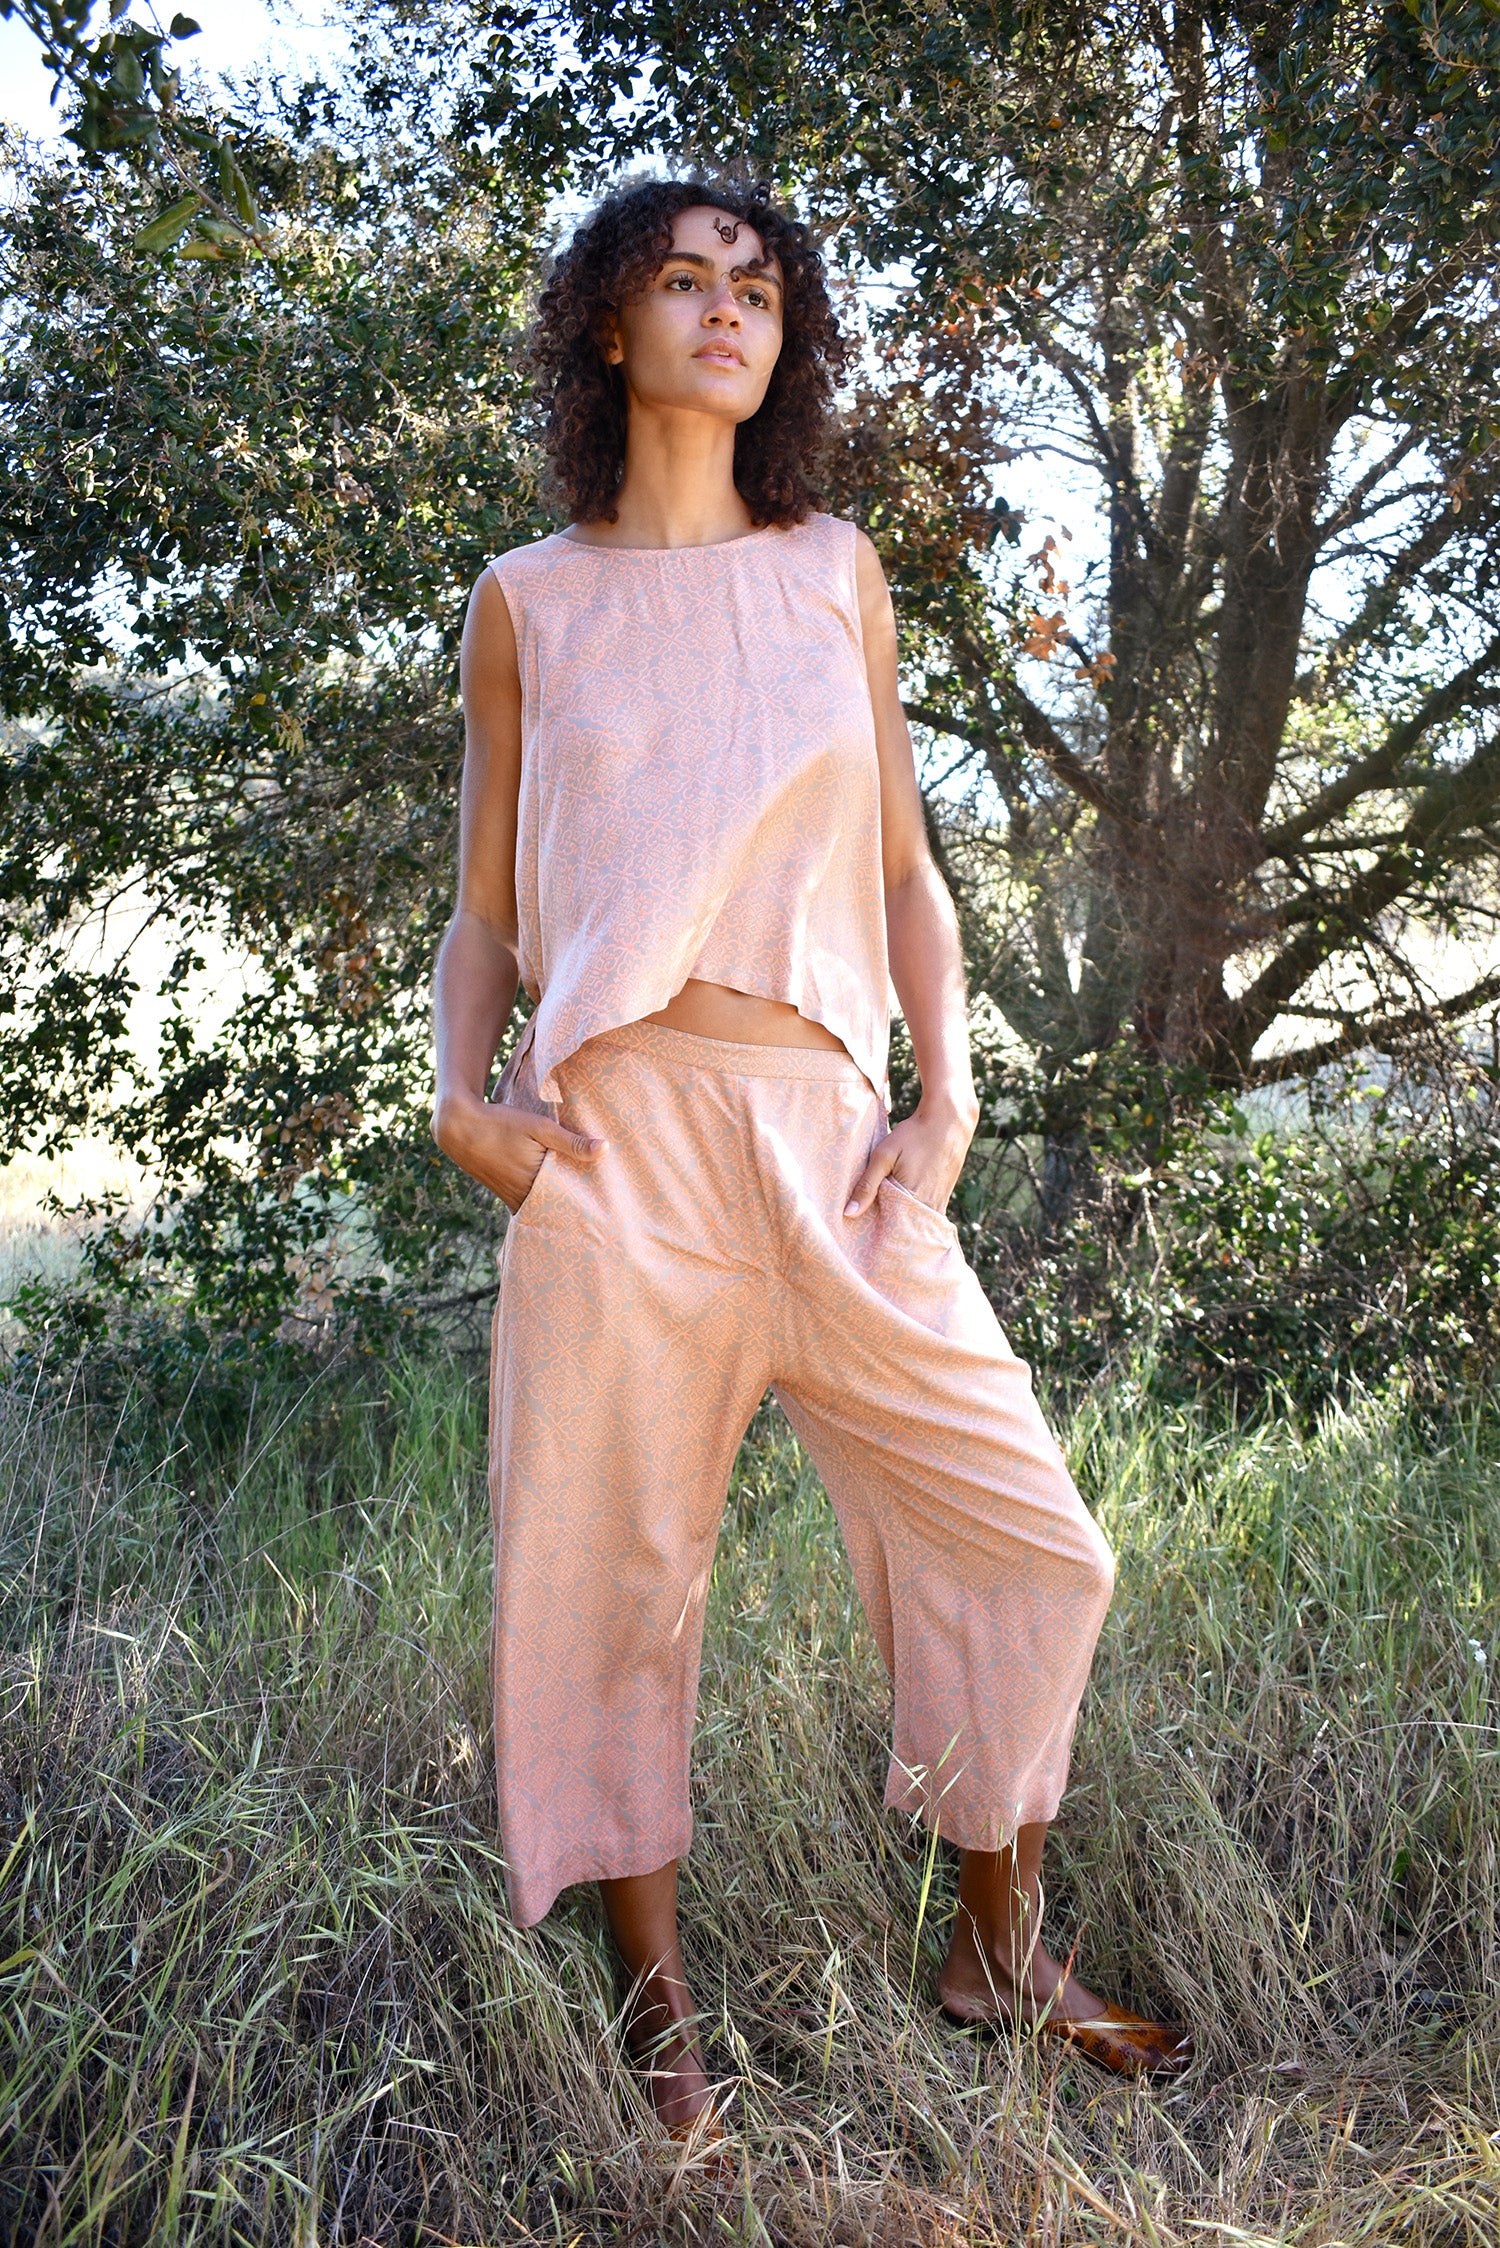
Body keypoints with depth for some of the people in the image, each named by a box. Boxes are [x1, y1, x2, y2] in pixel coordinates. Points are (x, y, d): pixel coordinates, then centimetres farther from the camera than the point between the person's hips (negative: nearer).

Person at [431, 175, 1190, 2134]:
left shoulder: (835, 569, 15)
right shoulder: (529, 600, 11)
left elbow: (906, 871, 14)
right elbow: (484, 908, 12)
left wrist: (948, 1100, 1)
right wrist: (460, 1096, -5)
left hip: (827, 1126, 2)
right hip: (612, 1136, -2)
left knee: (1028, 1541, 3)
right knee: (616, 1569, 2)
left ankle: (999, 1950, 24)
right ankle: (656, 2003, 21)